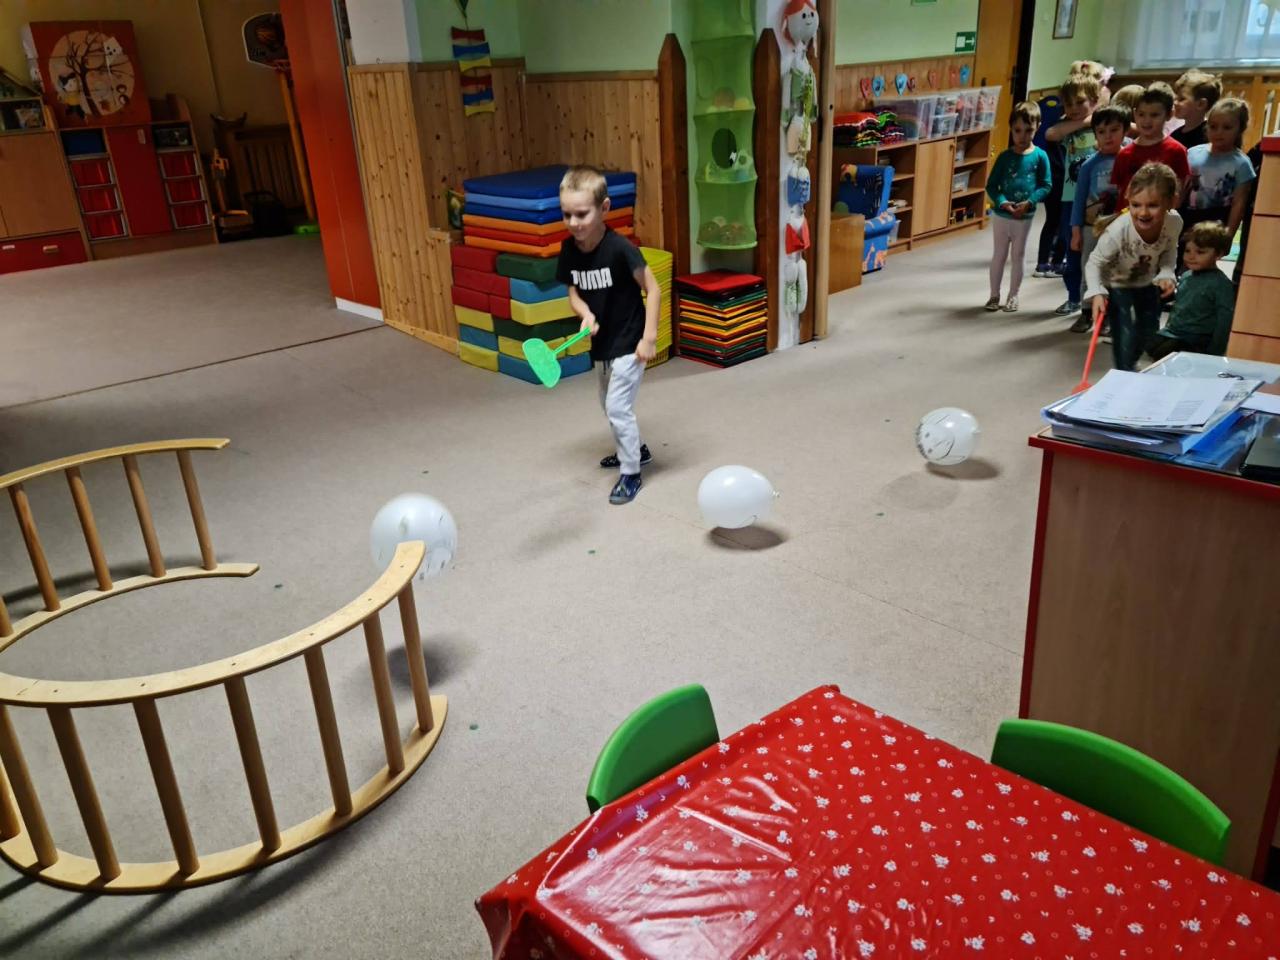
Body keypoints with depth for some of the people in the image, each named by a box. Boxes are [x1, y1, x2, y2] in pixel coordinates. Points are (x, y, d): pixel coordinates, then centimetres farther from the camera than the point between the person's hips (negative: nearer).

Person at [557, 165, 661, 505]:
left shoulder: (620, 248, -24)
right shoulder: (569, 250, -6)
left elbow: (653, 289, -18)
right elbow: (574, 293, 5)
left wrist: (649, 337, -20)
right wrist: (586, 315, -17)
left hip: (629, 343, -8)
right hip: (602, 343, 8)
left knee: (618, 407, -7)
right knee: (609, 405, 22)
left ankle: (630, 472, 10)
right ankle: (635, 449, 45)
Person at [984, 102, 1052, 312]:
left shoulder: (1040, 156, -6)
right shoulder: (1005, 157, -4)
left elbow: (1046, 186, -4)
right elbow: (991, 185, -4)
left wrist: (1029, 202, -19)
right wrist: (1002, 202, -20)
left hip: (1025, 216, -1)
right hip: (1001, 214, 1)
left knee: (1018, 256, 10)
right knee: (999, 255, 10)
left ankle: (1013, 296, 21)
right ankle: (994, 295, 20)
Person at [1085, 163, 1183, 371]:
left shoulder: (1175, 223, -26)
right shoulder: (1118, 231, -39)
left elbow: (1168, 252, -5)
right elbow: (1095, 263, -27)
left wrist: (1166, 275, -22)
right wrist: (1097, 293, -41)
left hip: (1147, 283, 5)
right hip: (1117, 285, -5)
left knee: (1149, 333, 18)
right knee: (1125, 338, -11)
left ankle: (1130, 365, 47)